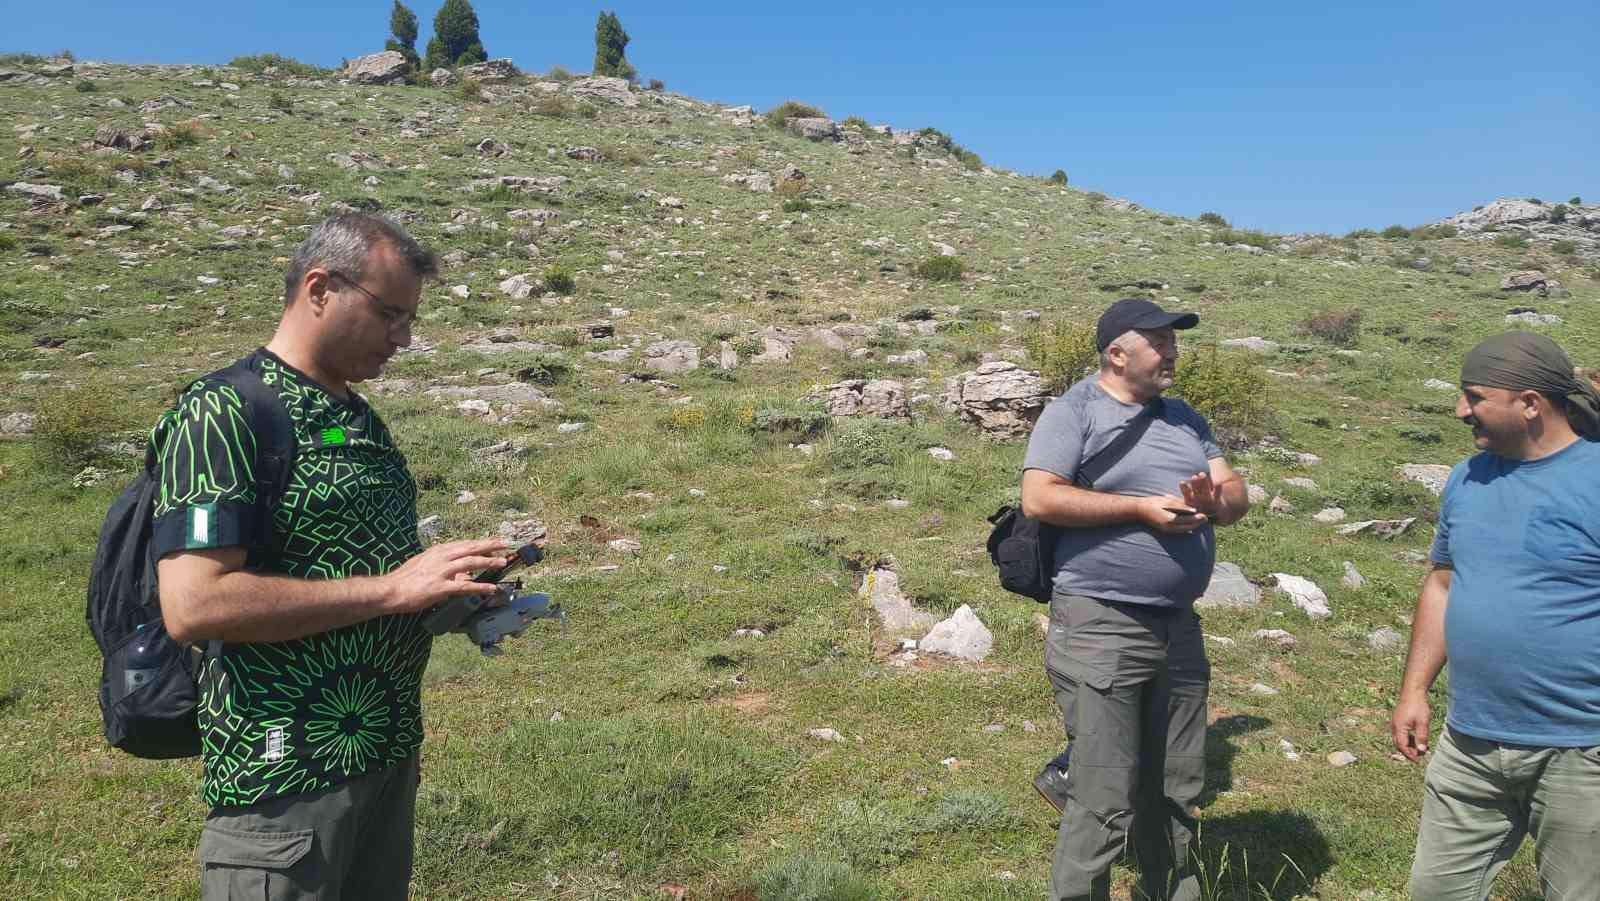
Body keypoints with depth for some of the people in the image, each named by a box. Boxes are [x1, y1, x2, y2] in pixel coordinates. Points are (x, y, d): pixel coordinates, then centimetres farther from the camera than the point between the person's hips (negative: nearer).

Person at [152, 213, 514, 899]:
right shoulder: (222, 413, -15)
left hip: (390, 757, 9)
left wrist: (452, 592, 4)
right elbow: (192, 605, -25)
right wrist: (392, 588, -23)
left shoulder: (361, 418, 12)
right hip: (285, 781, -8)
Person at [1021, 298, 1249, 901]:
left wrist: (1212, 500, -12)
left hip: (1179, 628, 7)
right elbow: (1038, 498, -18)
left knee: (1175, 792, 18)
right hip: (1100, 629, -7)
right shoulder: (1072, 413, -6)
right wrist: (1142, 507, -18)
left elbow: (1236, 494, 13)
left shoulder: (1184, 418, 15)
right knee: (1106, 804, -4)